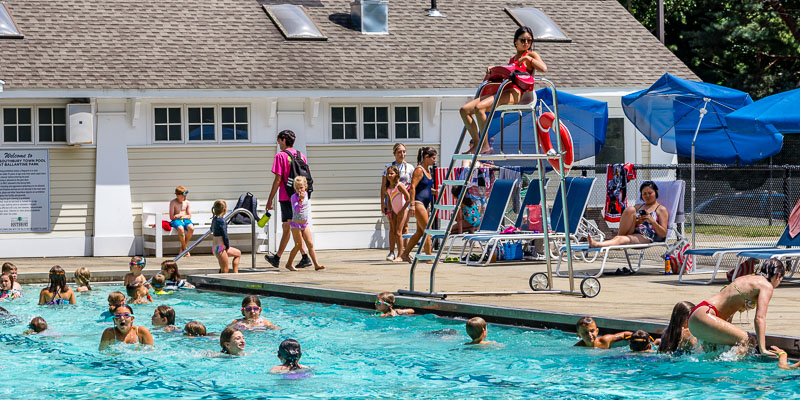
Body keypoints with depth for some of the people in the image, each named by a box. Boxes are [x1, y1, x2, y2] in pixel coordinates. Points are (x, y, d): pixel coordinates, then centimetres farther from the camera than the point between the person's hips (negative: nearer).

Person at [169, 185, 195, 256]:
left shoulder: (187, 203, 7)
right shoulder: (173, 202, -4)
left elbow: (189, 216, 4)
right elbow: (171, 217, -7)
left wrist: (180, 215, -10)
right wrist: (181, 215, -6)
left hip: (185, 220, 3)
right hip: (176, 221, -3)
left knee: (191, 228, -30)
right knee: (181, 229, -38)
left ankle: (182, 247, -13)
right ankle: (185, 249, -19)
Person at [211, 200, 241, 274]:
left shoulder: (214, 219, 8)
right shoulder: (221, 220, -19)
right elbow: (224, 235, -19)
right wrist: (227, 246, -3)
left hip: (214, 247, 10)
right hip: (220, 248, -10)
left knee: (238, 253, 26)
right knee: (224, 271, -5)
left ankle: (235, 273, 23)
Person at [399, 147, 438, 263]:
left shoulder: (427, 170, 15)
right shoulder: (419, 170, -12)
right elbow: (413, 187, -18)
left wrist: (434, 191, 8)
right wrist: (412, 204, -23)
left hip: (424, 204, 10)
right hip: (418, 203, -10)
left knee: (420, 232, 12)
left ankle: (405, 254, 21)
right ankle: (429, 258, -5)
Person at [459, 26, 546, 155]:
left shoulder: (531, 55, 6)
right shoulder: (513, 58, 28)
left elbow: (543, 69, -12)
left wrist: (528, 58, -9)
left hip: (515, 93, -9)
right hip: (502, 92, 9)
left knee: (479, 108, -30)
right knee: (465, 109, -3)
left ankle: (485, 146, -25)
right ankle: (476, 144, -4)